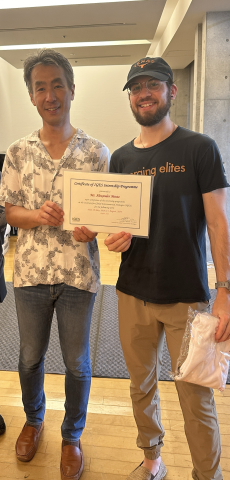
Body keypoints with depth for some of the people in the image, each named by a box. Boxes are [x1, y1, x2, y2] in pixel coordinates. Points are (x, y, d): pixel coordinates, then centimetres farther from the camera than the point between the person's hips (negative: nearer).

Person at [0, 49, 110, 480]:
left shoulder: (96, 152, -3)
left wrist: (90, 229, -22)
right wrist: (38, 215, -18)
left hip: (78, 274, -1)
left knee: (76, 363, 13)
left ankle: (72, 436, 39)